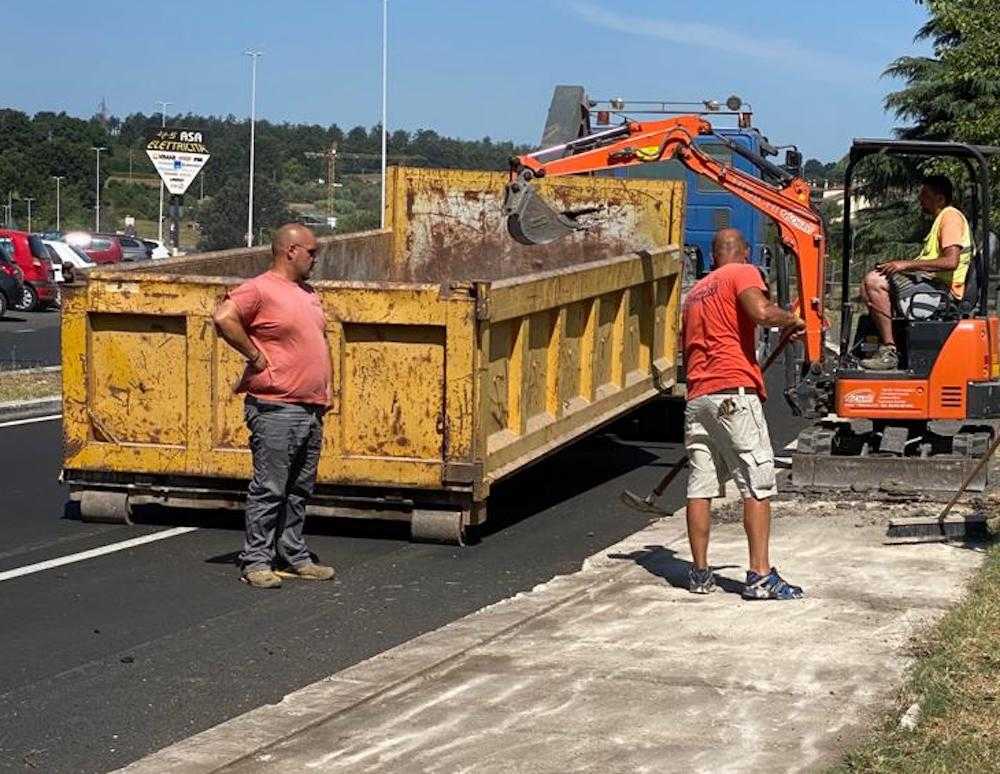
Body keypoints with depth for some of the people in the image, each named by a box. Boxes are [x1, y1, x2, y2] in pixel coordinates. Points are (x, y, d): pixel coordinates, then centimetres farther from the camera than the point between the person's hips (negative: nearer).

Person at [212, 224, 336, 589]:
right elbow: (223, 317, -25)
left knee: (299, 490, 13)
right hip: (276, 409, -9)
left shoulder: (308, 293, 18)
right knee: (269, 489, -5)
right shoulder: (260, 290, -10)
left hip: (312, 410, 9)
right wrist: (255, 356, -18)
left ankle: (293, 557, 21)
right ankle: (256, 561, 0)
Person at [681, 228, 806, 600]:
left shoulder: (696, 291, 25)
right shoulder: (743, 274, 3)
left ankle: (700, 573, 12)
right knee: (758, 485, -5)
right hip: (734, 391, -7)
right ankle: (760, 576, -9)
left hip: (697, 397, 7)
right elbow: (761, 312, -17)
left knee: (700, 487, 9)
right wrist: (792, 319, 1)